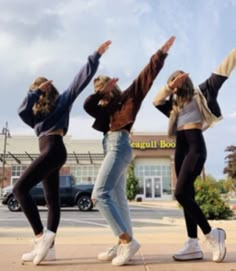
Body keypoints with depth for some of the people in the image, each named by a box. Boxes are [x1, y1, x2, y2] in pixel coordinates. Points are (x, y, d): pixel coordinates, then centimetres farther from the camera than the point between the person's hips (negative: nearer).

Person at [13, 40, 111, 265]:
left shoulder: (63, 100, 8)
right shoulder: (38, 112, 25)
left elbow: (82, 78, 3)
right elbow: (22, 111, 5)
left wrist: (96, 56, 2)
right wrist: (36, 92, -1)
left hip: (54, 149, -8)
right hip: (48, 152, 8)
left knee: (20, 188, -16)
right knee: (52, 200, 5)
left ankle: (41, 236, -22)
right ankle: (48, 247, 7)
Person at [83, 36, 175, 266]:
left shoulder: (125, 98, 5)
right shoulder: (105, 108, 24)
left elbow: (147, 75, 1)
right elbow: (87, 105, 7)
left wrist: (161, 53, -3)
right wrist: (102, 91, -1)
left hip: (118, 146, -9)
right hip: (111, 148, 9)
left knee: (100, 194, -19)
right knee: (118, 199, 4)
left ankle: (127, 241, -22)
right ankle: (123, 244, 5)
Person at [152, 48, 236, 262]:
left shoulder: (199, 93, 8)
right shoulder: (175, 102, 25)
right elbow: (156, 101, 14)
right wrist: (170, 87, 2)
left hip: (195, 145, -7)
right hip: (180, 148, 8)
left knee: (181, 193, -18)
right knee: (187, 195, 2)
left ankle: (212, 234, -7)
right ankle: (193, 244, 4)